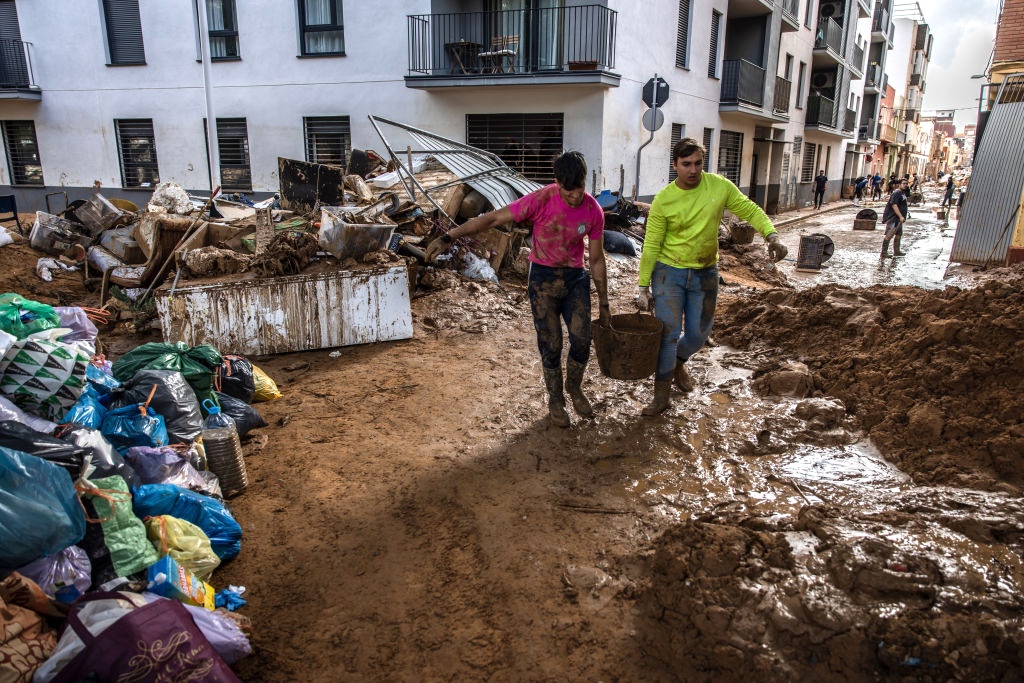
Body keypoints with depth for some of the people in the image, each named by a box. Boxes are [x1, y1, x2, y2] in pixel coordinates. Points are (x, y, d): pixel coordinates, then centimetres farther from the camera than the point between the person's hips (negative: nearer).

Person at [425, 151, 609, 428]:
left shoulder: (593, 210, -9)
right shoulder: (540, 200, -20)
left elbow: (597, 259, 2)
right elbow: (492, 218, -19)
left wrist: (603, 304, 6)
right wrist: (448, 238, -26)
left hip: (576, 278, 3)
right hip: (543, 278, -2)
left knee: (582, 340, -4)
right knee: (550, 345, 2)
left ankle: (574, 388, 26)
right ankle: (555, 400, 24)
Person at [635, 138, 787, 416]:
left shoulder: (720, 186, -7)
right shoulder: (663, 200, -13)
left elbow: (749, 210, 2)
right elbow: (651, 246, -9)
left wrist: (771, 235, -17)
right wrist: (644, 286, -10)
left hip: (705, 273, 3)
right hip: (669, 272, -3)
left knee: (698, 334, 12)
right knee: (668, 333, -3)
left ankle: (678, 362, 45)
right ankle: (661, 393, 11)